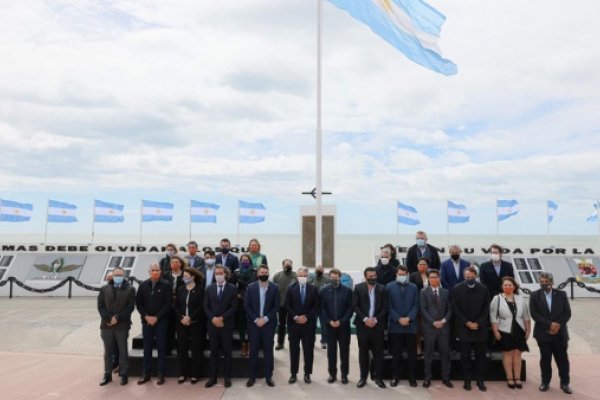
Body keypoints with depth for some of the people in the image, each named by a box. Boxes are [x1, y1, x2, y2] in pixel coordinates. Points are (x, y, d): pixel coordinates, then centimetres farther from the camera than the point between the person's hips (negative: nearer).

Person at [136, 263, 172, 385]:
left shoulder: (166, 285, -6)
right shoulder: (143, 285, 3)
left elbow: (168, 303, -9)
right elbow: (138, 302, 5)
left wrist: (156, 317, -12)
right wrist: (146, 316, -7)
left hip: (161, 321, -3)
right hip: (146, 321, 3)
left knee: (161, 348, 3)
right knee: (147, 348, 9)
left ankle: (161, 374, 12)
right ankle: (146, 373, 19)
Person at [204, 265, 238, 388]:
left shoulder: (232, 288, -2)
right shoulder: (209, 288, 7)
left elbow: (233, 307, -7)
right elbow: (206, 307, 4)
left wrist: (222, 318, -15)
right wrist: (213, 318, -11)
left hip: (226, 325, -2)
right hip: (212, 324, 2)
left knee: (227, 352, 6)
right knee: (214, 352, 8)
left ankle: (227, 377, 15)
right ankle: (213, 377, 16)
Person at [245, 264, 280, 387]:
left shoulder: (274, 287, -1)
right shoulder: (251, 287, 0)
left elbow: (277, 306, -4)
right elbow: (247, 305, -2)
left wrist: (265, 318, -12)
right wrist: (256, 319, -11)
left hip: (268, 323, 0)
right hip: (254, 323, 0)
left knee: (268, 351, 6)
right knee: (253, 351, 7)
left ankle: (269, 376, 17)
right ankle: (252, 376, 18)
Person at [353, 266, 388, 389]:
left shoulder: (382, 289, 3)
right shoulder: (358, 288, 0)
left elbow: (385, 307, 0)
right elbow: (355, 306, -5)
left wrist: (376, 319, -11)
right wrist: (365, 319, -14)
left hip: (377, 325, 0)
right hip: (362, 324, 0)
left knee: (378, 352, 5)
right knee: (363, 351, 7)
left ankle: (378, 377, 17)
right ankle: (363, 377, 18)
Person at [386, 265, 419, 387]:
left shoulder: (414, 287, 7)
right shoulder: (389, 286, 3)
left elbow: (416, 305, 2)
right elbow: (389, 306, -2)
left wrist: (408, 318, -11)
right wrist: (398, 319, -12)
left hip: (411, 325, 1)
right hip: (395, 325, -1)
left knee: (412, 352, 6)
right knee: (396, 353, 5)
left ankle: (412, 377, 17)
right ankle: (395, 377, 16)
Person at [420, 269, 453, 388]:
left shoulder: (446, 292, 8)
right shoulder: (424, 292, 1)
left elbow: (450, 309, 6)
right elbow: (423, 310, -5)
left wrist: (443, 321, -9)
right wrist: (433, 322, -13)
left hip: (444, 326, 2)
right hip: (429, 326, -2)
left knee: (445, 352, 5)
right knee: (428, 353, 4)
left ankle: (446, 378, 15)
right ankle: (427, 378, 12)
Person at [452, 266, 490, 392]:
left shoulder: (483, 289, 3)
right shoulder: (457, 289, -2)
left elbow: (486, 308, 2)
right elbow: (456, 309, -3)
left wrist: (478, 323, -8)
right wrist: (467, 323, -10)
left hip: (480, 328, 1)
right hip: (464, 328, -1)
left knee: (481, 355, 6)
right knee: (465, 355, 4)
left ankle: (480, 380, 15)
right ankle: (467, 380, 13)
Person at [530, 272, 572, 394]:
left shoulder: (561, 294, 3)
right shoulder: (535, 295, -1)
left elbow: (567, 313, -1)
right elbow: (534, 314, -8)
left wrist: (558, 325, -13)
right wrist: (549, 324, -16)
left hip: (560, 333, 1)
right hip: (543, 333, -1)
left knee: (562, 359, 6)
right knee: (545, 359, 7)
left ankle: (565, 383, 21)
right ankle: (545, 382, 19)